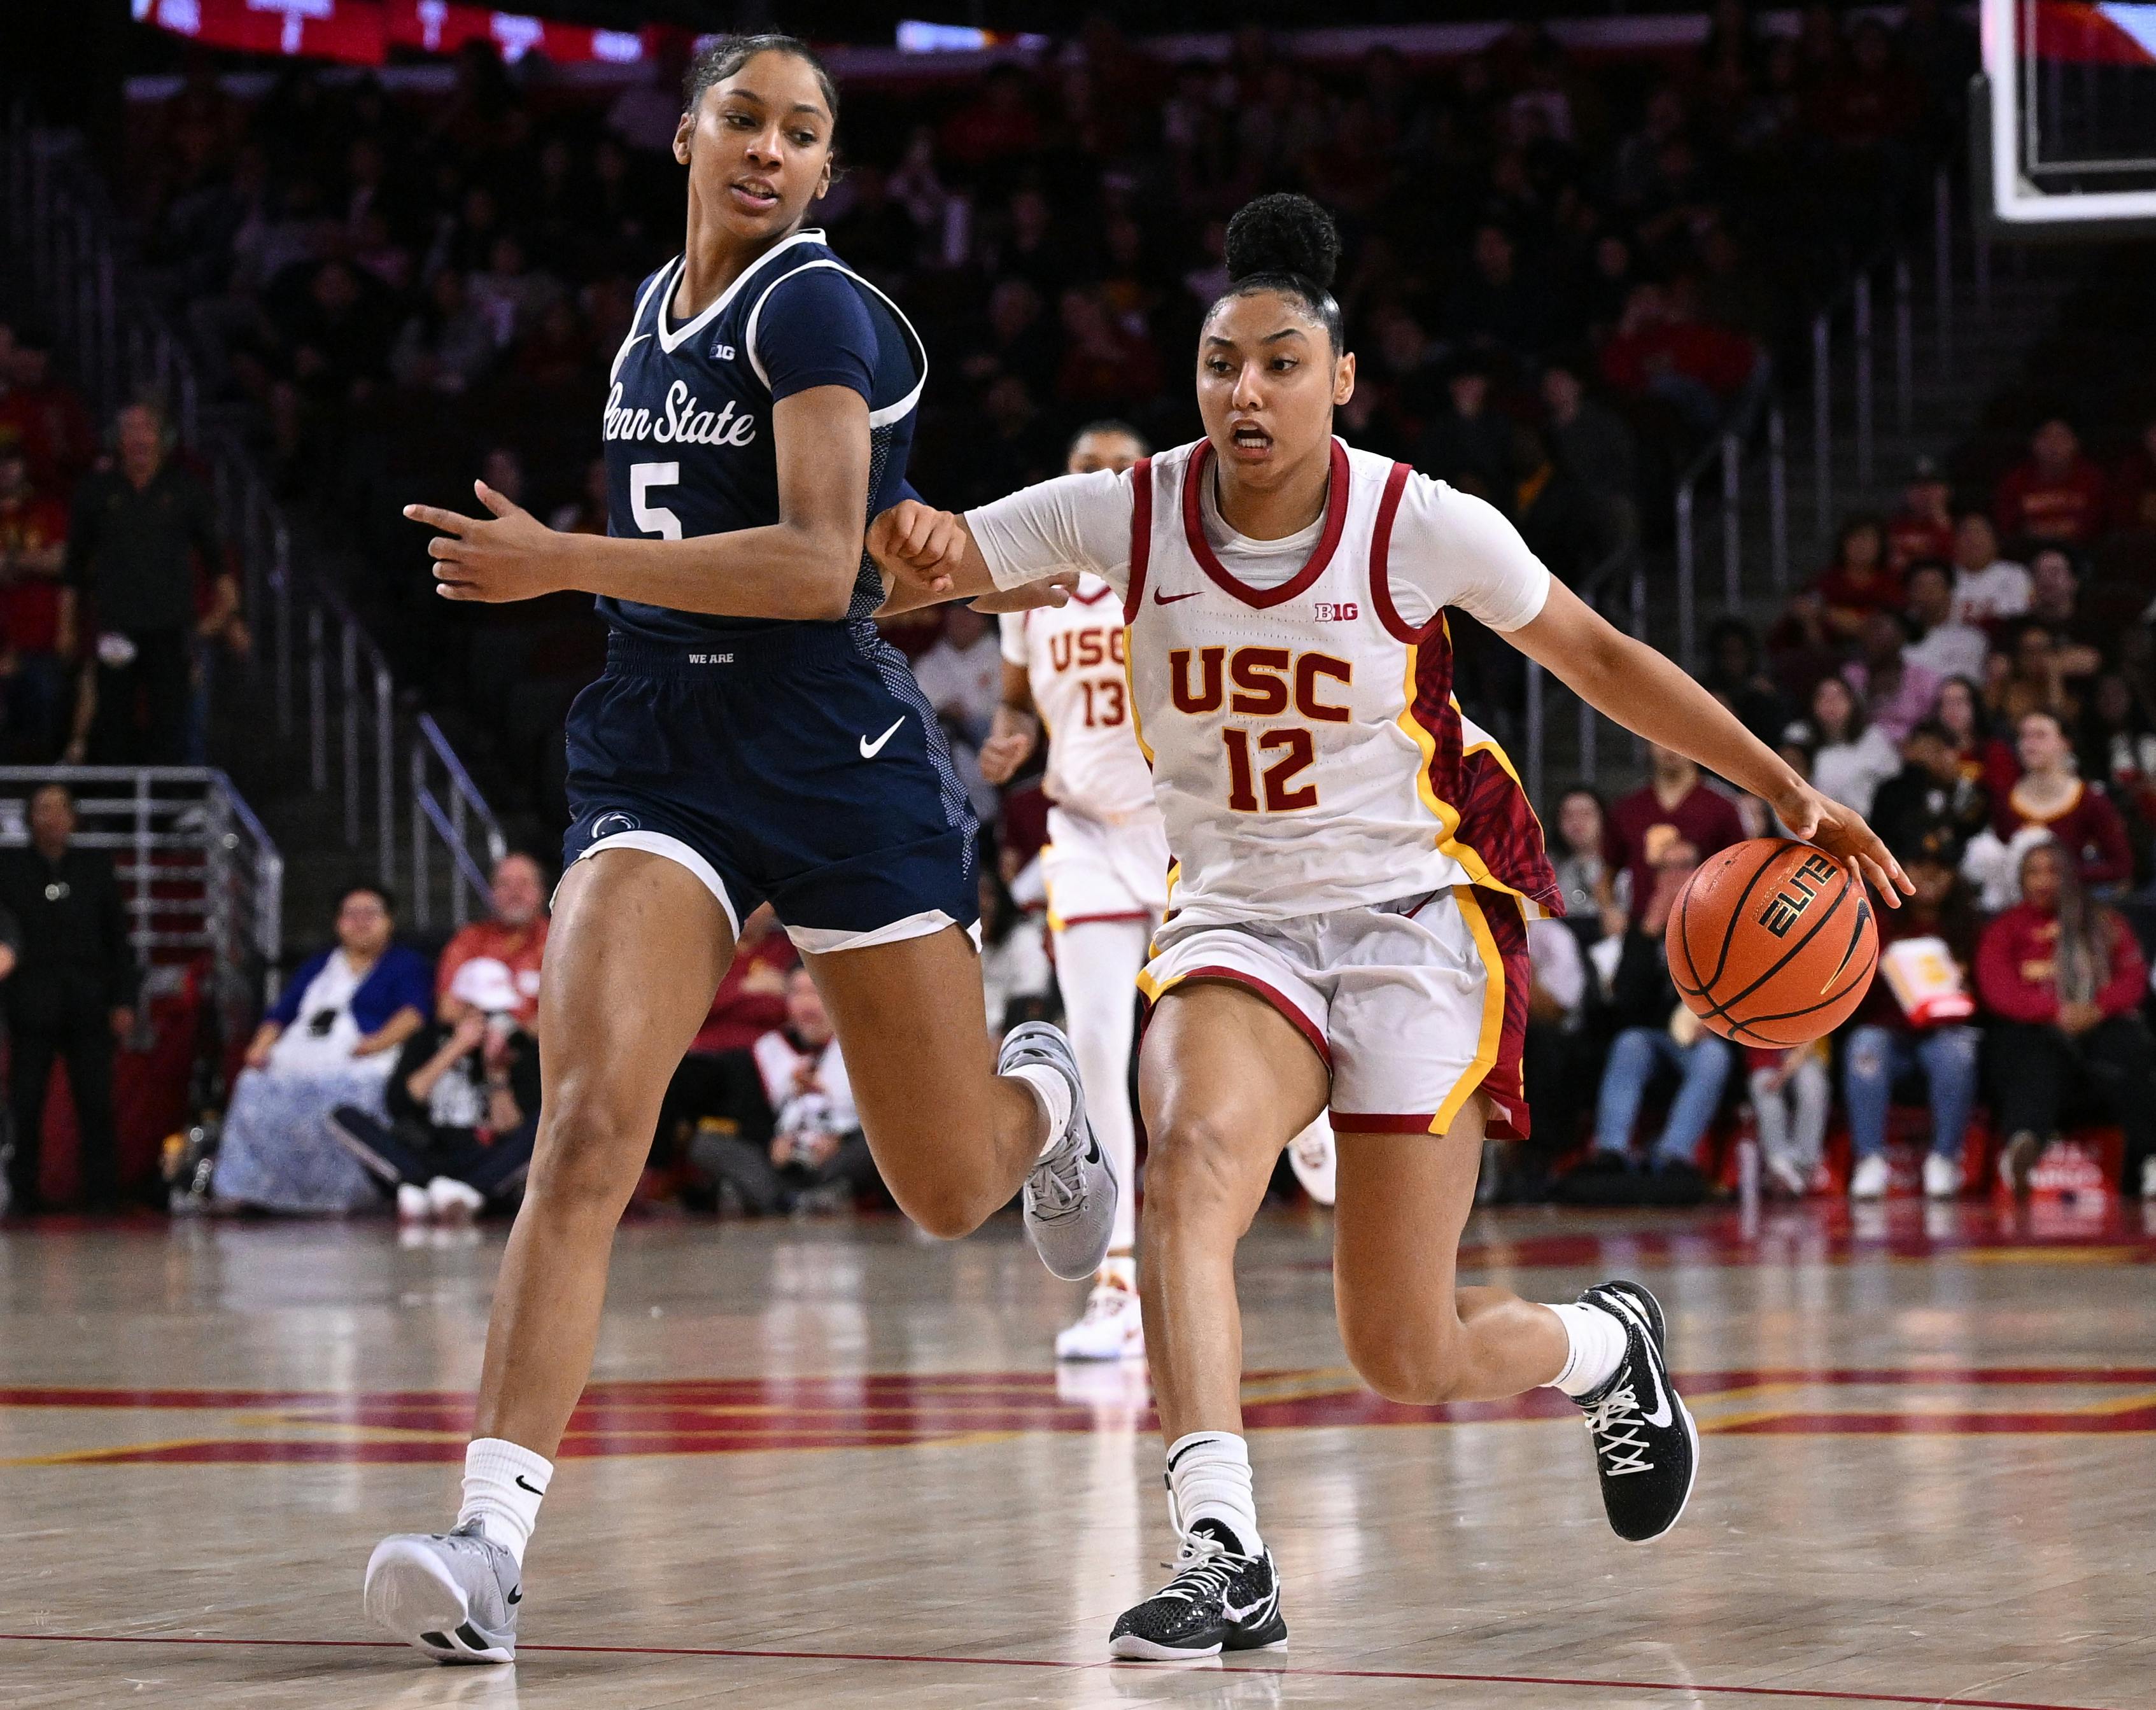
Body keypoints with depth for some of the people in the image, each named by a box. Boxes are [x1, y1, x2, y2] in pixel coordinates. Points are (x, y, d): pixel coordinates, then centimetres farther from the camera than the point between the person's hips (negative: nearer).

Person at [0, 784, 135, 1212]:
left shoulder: (95, 865, 11)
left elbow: (118, 936, 11)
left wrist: (123, 1000, 5)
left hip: (89, 1002, 1)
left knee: (95, 1101, -1)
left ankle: (101, 1193, 3)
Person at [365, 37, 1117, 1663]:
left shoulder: (815, 309, -11)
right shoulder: (656, 308, 13)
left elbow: (819, 565, -22)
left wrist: (566, 564, -23)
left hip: (838, 757, -5)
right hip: (658, 757, 5)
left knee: (950, 1192, 6)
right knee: (589, 1125, -18)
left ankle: (1046, 1093, 45)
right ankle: (492, 1538, -27)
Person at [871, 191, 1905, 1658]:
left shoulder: (1423, 526, -12)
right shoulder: (1129, 516, -8)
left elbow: (1602, 659, 1)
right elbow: (936, 561, -15)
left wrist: (1789, 793, 1)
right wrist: (917, 543, -40)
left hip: (1416, 923, -2)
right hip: (1239, 922, 2)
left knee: (1404, 1358, -5)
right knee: (1195, 1162, -32)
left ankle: (1607, 1348, 30)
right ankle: (1225, 1559, -37)